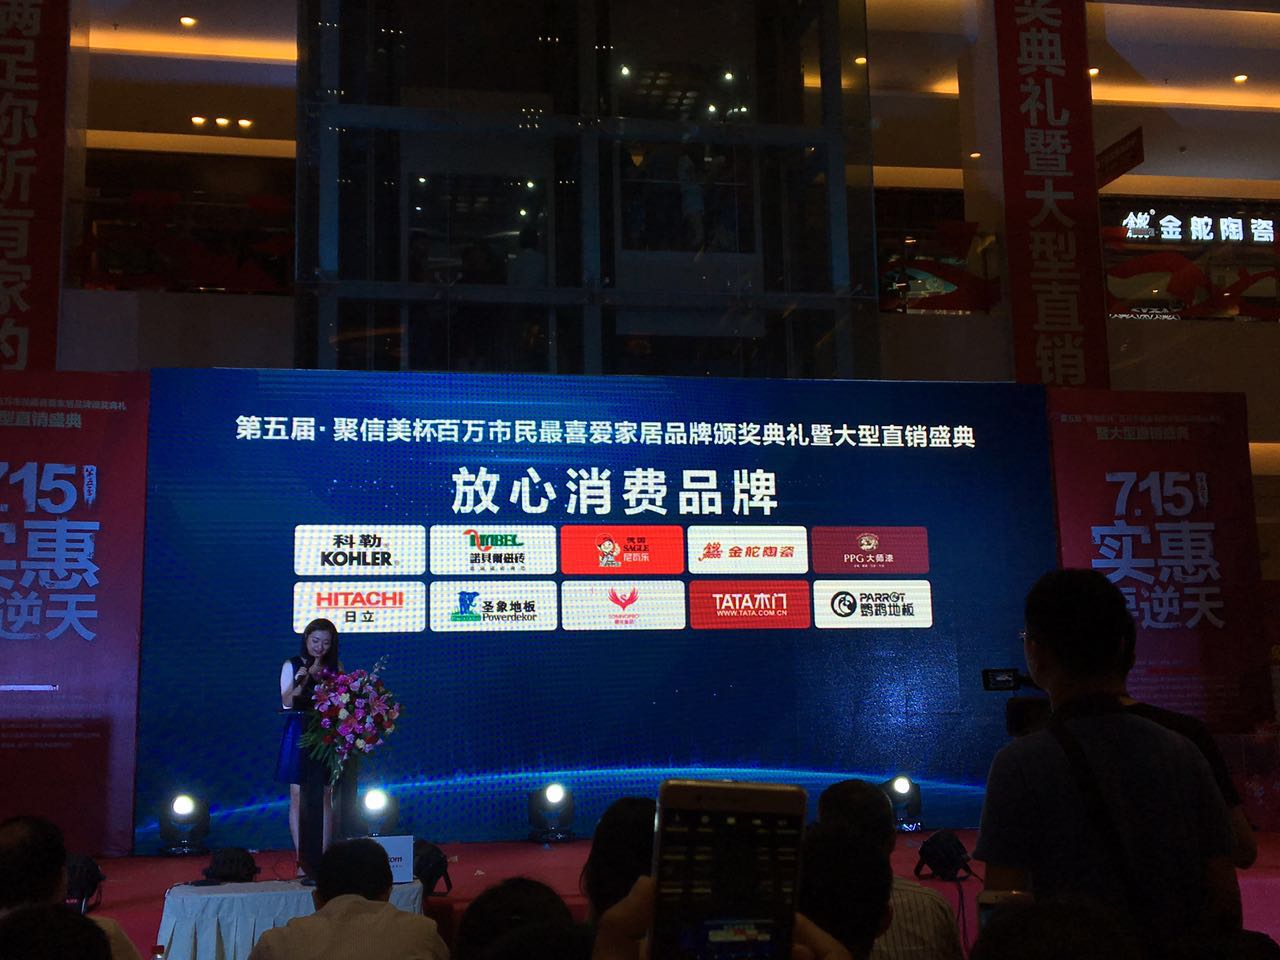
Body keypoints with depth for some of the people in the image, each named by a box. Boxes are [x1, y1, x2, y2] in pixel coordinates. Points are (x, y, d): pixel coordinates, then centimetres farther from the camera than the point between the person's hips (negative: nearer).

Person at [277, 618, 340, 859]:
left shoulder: (335, 668, 8)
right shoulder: (292, 665, 2)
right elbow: (286, 702, -7)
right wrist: (302, 682, -21)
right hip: (298, 736, -2)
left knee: (325, 797, 1)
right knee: (297, 797, -2)